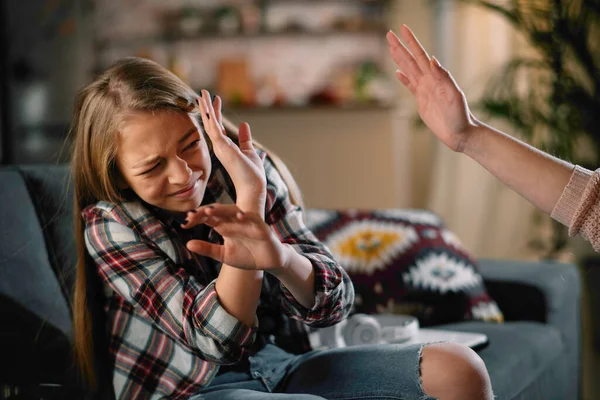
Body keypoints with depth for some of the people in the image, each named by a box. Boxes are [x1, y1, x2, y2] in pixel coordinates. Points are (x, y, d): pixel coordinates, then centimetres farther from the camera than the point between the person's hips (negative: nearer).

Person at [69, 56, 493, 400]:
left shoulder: (252, 171, -3)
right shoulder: (109, 223, -11)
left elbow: (334, 301, -10)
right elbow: (219, 338, -20)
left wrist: (279, 257, -33)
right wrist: (249, 200, -27)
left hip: (280, 365, 4)